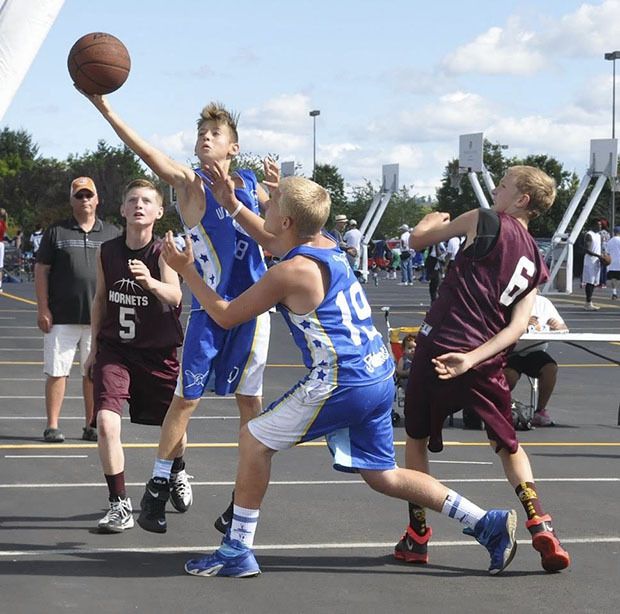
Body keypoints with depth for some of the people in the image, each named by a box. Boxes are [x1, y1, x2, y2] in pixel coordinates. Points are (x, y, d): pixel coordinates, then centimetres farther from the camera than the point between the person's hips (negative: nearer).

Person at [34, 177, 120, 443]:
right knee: (57, 372, 0)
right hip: (61, 318, -2)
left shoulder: (111, 234, 10)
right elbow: (41, 270, 4)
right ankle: (52, 426, 6)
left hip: (100, 318, 2)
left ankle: (91, 426, 15)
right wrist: (42, 309, -4)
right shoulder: (56, 232, 5)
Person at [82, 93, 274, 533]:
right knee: (187, 397, -1)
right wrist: (106, 109, -33)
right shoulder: (190, 181, -3)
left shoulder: (249, 182, 9)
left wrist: (278, 186, -1)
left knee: (249, 398, 6)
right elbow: (148, 152, -19)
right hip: (209, 307, -3)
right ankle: (157, 491, 10)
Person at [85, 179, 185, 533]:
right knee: (106, 421, -18)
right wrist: (94, 348, 14)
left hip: (158, 353, -1)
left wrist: (150, 282, -50)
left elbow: (175, 296, -29)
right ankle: (120, 505, -8)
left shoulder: (163, 252, -12)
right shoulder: (107, 251, -1)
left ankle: (177, 475, 47)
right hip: (114, 349, 2)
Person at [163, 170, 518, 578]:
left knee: (254, 441, 3)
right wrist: (231, 204, 29)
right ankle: (487, 522, 16)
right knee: (383, 476, 18)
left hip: (340, 383, -9)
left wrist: (186, 270, 4)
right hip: (379, 377, 9)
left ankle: (237, 552, 7)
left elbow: (227, 316, -4)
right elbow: (273, 242, 33)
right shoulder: (327, 246, 10)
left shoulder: (290, 272, -15)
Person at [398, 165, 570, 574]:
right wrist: (472, 358, -10)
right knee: (508, 445, 20)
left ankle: (417, 535, 17)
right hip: (487, 363, 4)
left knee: (417, 438, 15)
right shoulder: (536, 262, 12)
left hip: (439, 346, -4)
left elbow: (418, 240, 3)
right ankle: (539, 525, 4)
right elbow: (519, 325, -1)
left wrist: (433, 220, 25)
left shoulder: (486, 222, -4)